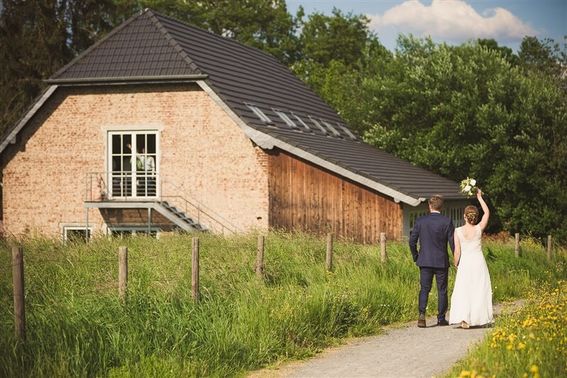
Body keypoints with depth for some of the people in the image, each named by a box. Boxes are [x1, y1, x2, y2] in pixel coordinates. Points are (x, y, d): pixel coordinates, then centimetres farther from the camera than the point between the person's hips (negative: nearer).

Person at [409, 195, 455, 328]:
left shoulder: (420, 221, -2)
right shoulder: (447, 221, -6)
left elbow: (412, 241, 0)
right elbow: (453, 242, -6)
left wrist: (416, 257, 13)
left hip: (425, 261, 1)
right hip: (442, 262, -1)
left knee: (424, 289, 5)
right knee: (442, 290, 9)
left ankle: (422, 314, -13)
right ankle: (441, 318, 13)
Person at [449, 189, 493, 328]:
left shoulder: (458, 231, -7)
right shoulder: (479, 229, -6)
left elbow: (457, 251, -6)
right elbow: (487, 212, 7)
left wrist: (456, 264, 9)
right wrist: (479, 197, 13)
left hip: (465, 262, -1)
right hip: (478, 261, 1)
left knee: (463, 290, 2)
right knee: (480, 290, 9)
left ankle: (463, 318, -11)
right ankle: (480, 318, 12)